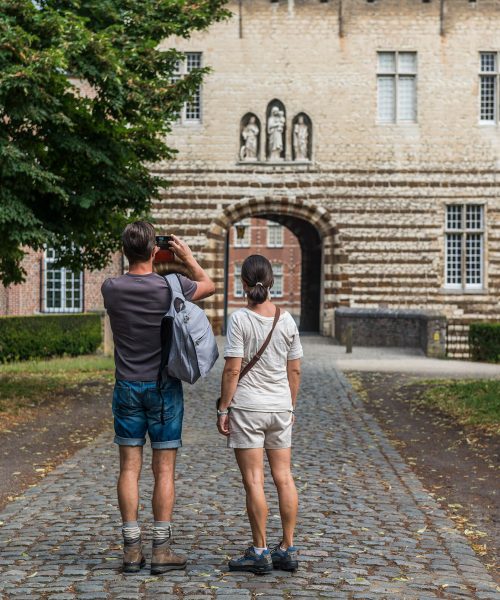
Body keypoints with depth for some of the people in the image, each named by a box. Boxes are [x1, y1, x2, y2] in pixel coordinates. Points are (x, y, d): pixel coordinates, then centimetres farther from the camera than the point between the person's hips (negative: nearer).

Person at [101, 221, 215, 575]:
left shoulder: (111, 289, -6)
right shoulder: (170, 287, -12)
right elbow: (209, 285, 9)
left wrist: (145, 264, 20)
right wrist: (188, 257, 21)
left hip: (127, 387, 2)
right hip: (164, 386, -2)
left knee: (129, 468, 6)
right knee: (164, 469, 2)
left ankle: (132, 550, 7)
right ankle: (162, 550, 4)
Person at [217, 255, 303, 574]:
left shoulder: (240, 319, -11)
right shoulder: (287, 320, 3)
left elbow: (232, 370, -13)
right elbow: (295, 370, 7)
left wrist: (223, 408, -5)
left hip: (247, 407, -4)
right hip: (280, 406, 5)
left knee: (254, 481, 0)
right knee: (284, 477, 9)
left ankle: (260, 552, 5)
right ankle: (288, 550, 15)